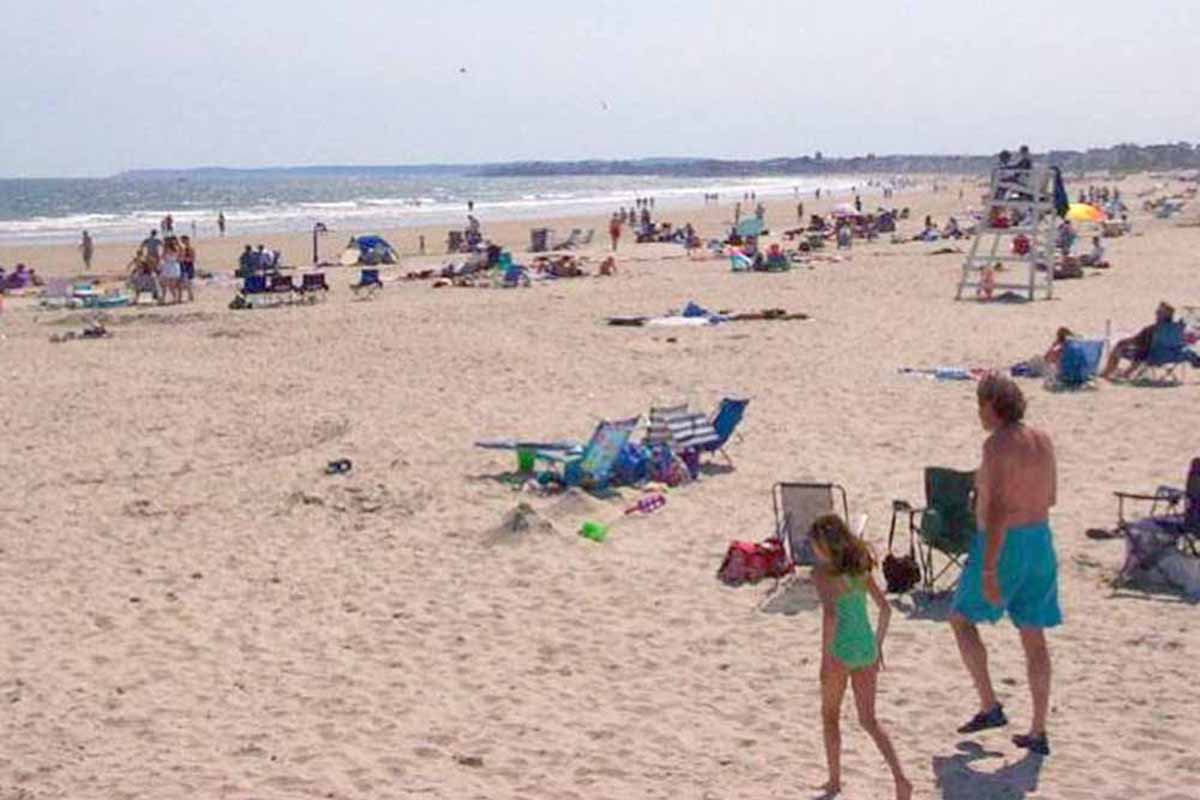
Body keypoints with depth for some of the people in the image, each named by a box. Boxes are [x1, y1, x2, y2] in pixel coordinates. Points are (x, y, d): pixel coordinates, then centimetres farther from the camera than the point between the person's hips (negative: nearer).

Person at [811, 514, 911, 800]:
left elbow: (830, 614, -25)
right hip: (866, 648, 5)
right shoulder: (861, 567, 8)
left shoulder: (822, 572, -12)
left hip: (840, 650, -5)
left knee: (830, 715, 18)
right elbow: (885, 608, 11)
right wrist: (878, 645, 20)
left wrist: (825, 657, -21)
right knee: (869, 720, 13)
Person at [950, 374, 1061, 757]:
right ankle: (1038, 733, 14)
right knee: (1034, 638, 11)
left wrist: (988, 571, -25)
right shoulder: (1042, 440, 6)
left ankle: (990, 707, 9)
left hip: (1004, 544, -7)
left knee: (962, 619, 13)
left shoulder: (998, 445, -18)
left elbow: (997, 511, -24)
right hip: (1040, 540, 7)